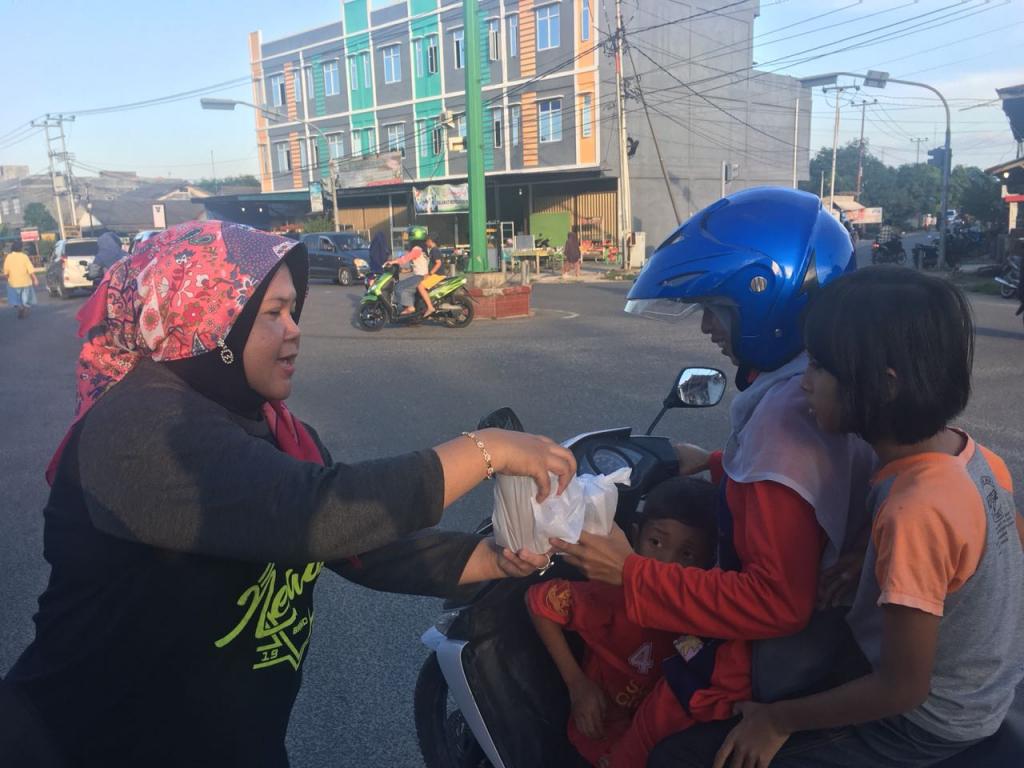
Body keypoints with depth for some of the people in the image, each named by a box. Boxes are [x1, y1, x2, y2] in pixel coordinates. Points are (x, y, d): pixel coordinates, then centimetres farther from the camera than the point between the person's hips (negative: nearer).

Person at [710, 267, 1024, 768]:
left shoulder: (916, 513, -34)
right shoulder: (969, 453, -11)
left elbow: (903, 687, -26)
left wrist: (778, 720, -15)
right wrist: (862, 558, 5)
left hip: (927, 723, -8)